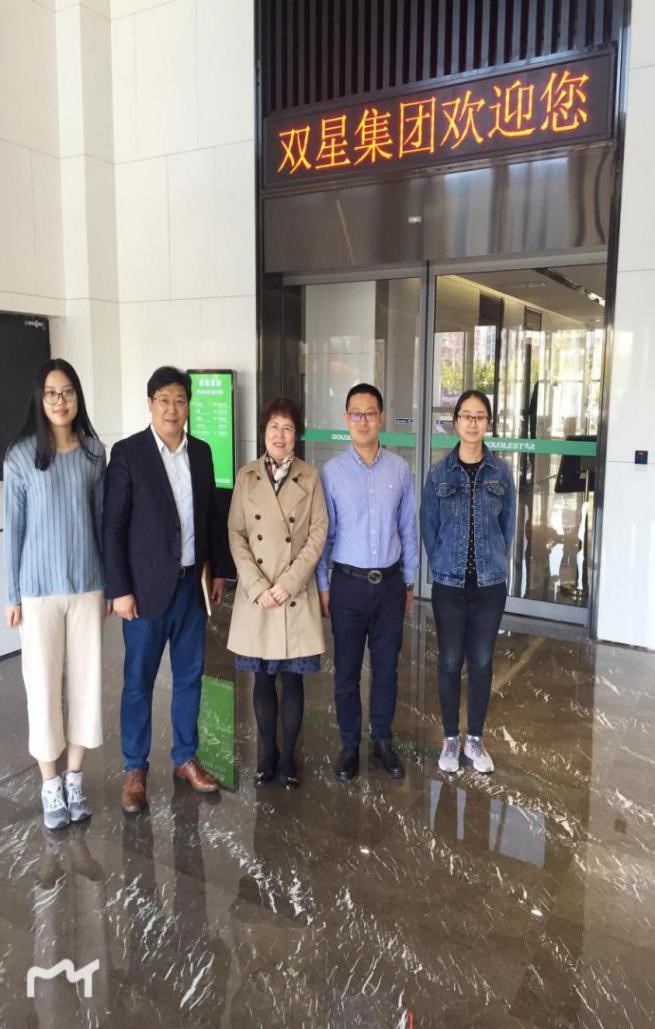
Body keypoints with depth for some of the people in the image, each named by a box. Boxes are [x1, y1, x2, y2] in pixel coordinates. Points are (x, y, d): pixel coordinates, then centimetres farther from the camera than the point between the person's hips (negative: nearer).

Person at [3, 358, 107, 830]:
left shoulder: (94, 451, 1)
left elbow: (101, 519, 6)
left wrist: (110, 583, 7)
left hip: (87, 584, 2)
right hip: (39, 588, -2)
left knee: (87, 679, 8)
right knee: (44, 683, 6)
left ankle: (75, 778, 25)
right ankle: (51, 784, 22)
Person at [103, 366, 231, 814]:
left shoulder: (201, 452, 6)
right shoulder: (128, 452, -8)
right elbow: (113, 526, -9)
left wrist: (219, 570, 10)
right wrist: (120, 590, -12)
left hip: (192, 582, 4)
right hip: (147, 586, -4)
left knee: (190, 676, 13)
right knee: (139, 681, 7)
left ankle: (185, 757, 30)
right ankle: (135, 769, 23)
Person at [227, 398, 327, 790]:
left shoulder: (310, 477, 0)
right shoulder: (247, 476, 3)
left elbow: (318, 534, -4)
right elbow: (236, 534, 0)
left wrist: (286, 584, -12)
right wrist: (258, 587, -11)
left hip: (297, 596, -1)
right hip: (256, 596, 1)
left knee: (293, 680, 7)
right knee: (263, 680, 10)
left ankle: (288, 757, 22)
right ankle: (269, 754, 26)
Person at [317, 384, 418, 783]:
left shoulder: (400, 469, -1)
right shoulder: (332, 471, -6)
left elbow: (408, 529, 5)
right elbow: (323, 533, -1)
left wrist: (410, 582, 9)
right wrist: (323, 585, -1)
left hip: (390, 583, 1)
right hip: (348, 583, -1)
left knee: (387, 667, 12)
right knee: (347, 670, 9)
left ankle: (383, 740, 31)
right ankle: (350, 744, 27)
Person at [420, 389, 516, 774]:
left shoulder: (501, 472, -1)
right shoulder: (439, 473, -4)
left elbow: (508, 526, 7)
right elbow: (429, 528, 2)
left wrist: (495, 565, 6)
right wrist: (444, 568, 2)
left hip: (490, 585, 1)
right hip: (449, 585, -1)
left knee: (482, 663, 10)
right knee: (450, 663, 9)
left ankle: (475, 739, 27)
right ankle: (451, 739, 26)